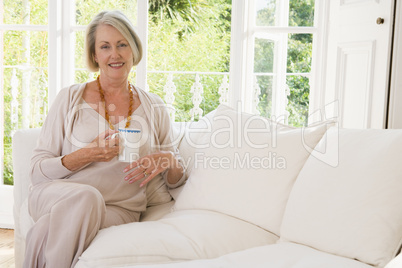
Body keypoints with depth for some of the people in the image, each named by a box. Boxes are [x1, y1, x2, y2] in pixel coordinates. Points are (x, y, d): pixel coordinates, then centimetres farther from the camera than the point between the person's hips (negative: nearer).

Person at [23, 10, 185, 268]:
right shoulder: (70, 98, 5)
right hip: (58, 195, 1)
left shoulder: (154, 107, 10)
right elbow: (37, 170, 2)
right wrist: (86, 155, -15)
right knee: (85, 197, -35)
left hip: (119, 209, -1)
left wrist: (169, 160, -10)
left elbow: (176, 180, 13)